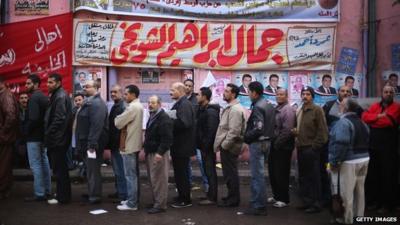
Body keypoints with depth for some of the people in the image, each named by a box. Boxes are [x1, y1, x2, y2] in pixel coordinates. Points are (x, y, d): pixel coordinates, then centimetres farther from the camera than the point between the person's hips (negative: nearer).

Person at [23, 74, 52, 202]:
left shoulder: (33, 98, -15)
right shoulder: (44, 97, 13)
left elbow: (33, 119, -23)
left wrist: (26, 131, -11)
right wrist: (44, 130, 11)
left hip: (34, 136, -9)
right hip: (43, 135, 9)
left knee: (35, 165, -5)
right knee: (44, 162, 12)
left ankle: (39, 194, -2)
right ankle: (47, 191, 19)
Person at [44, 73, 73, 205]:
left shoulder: (60, 97, -15)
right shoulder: (57, 95, 15)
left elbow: (58, 119, -22)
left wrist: (48, 134, -16)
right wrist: (49, 134, 14)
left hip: (58, 138, -10)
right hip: (58, 138, 10)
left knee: (59, 168, -3)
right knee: (61, 167, 17)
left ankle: (62, 197, 5)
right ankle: (63, 193, 27)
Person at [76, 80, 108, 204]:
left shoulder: (97, 103, -17)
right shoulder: (88, 102, 16)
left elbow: (96, 125, -26)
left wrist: (92, 143, -28)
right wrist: (81, 143, 20)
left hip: (92, 143, -10)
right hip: (86, 142, 10)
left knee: (93, 170, -3)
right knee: (89, 169, 18)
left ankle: (95, 196, 5)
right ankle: (92, 193, 30)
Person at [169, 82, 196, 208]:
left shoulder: (185, 104, -16)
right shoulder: (179, 104, 14)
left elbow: (184, 123, -28)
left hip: (183, 146, -10)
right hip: (178, 145, 10)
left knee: (182, 173, 0)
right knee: (179, 173, 17)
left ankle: (185, 200, 11)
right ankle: (182, 197, 28)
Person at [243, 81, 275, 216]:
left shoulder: (257, 107, -18)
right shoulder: (269, 105, 13)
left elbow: (258, 128, -25)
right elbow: (271, 125, 16)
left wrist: (246, 136, -12)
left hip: (257, 143, -10)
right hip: (266, 141, 10)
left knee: (257, 175, -3)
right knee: (258, 174, 18)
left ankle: (259, 206, 4)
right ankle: (257, 202, 27)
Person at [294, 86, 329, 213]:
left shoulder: (317, 110, -8)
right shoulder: (300, 111, 15)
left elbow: (322, 130, -13)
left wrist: (315, 146, -15)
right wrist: (295, 131, 7)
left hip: (311, 149, -8)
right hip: (301, 148, 8)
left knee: (313, 177, -1)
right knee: (303, 177, 13)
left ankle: (316, 204, 8)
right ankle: (306, 201, 23)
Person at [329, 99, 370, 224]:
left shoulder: (343, 122, -16)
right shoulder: (362, 123, 13)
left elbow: (340, 144, -23)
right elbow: (366, 142, 15)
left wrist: (334, 162, -17)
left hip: (350, 161, -9)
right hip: (364, 159, 9)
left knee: (347, 192, 0)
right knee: (359, 189, 18)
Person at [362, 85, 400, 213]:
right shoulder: (374, 106, 12)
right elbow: (364, 116, -3)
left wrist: (373, 120, -5)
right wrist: (379, 116, -16)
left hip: (389, 145, -4)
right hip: (373, 144, 5)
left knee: (388, 174, 4)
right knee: (372, 173, 13)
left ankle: (387, 203, 16)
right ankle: (372, 199, 27)